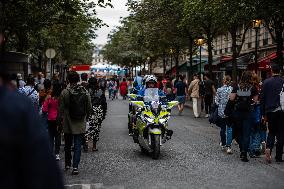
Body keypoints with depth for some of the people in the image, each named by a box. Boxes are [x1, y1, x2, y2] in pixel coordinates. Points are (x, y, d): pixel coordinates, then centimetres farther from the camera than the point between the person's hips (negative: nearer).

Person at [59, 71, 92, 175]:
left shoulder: (65, 92, -11)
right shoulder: (85, 92, -4)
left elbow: (61, 108, -7)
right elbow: (89, 108, 2)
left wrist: (60, 118, 9)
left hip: (68, 124, -1)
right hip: (80, 124, 1)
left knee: (68, 145, 16)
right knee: (78, 145, 4)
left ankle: (67, 164, 28)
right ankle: (75, 166, -3)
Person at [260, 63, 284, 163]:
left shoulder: (266, 82, -2)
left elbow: (262, 99, 0)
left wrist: (264, 113, 7)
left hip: (270, 111, 1)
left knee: (271, 132, 16)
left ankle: (268, 148, -9)